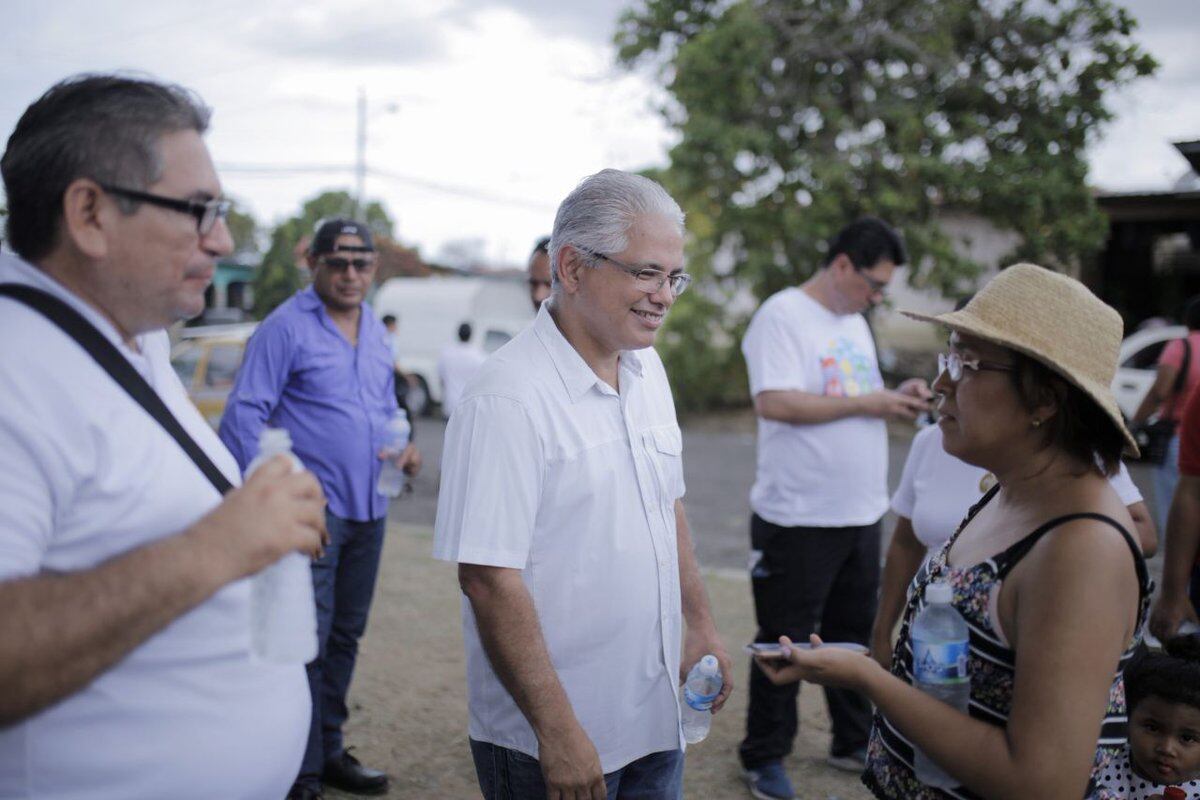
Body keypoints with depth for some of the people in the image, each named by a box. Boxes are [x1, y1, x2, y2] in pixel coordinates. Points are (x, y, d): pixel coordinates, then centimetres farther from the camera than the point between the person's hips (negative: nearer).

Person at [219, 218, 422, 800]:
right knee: (308, 640, -5)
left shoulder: (375, 331, 13)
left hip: (367, 509, 7)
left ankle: (329, 752, 30)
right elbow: (245, 412, -12)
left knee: (346, 636, 16)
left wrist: (403, 446, 2)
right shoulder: (286, 327, -8)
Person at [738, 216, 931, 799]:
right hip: (799, 517, -8)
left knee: (855, 637, 18)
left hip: (861, 513, 8)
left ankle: (853, 743, 35)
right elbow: (774, 402, -23)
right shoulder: (783, 315, -12)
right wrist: (867, 403, -18)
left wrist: (897, 397, 3)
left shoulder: (855, 323, 15)